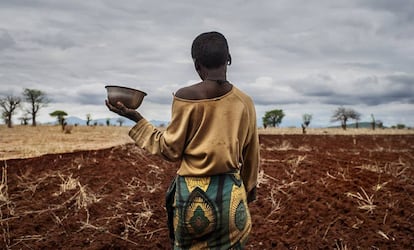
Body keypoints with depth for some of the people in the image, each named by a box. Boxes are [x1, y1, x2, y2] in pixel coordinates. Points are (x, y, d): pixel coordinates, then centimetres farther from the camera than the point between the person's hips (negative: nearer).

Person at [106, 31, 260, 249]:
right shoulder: (244, 101, -1)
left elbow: (171, 150, -5)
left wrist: (136, 119, 2)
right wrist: (249, 188, 25)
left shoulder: (185, 97, -11)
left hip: (192, 193, -2)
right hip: (231, 193, 2)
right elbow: (251, 155, 9)